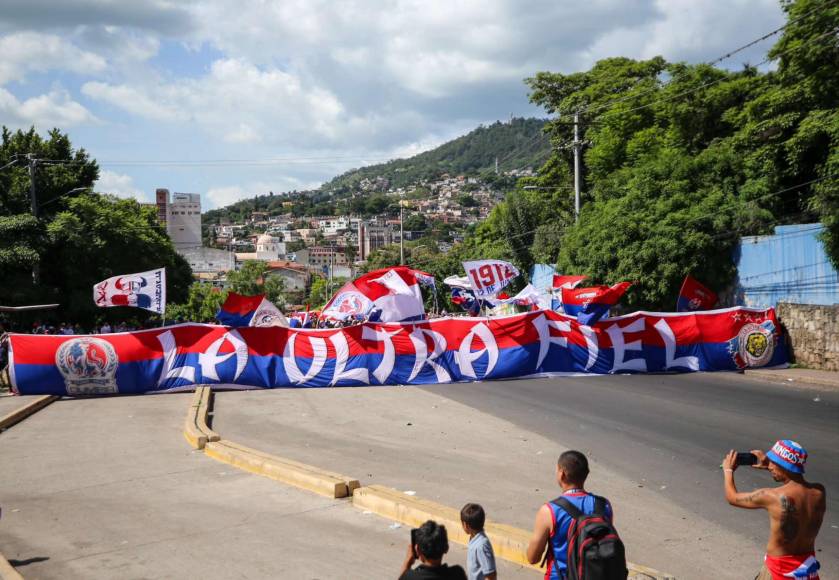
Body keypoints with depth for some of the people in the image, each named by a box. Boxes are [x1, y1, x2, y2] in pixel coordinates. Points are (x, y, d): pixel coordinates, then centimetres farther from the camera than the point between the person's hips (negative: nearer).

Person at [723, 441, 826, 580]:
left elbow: (732, 497, -6)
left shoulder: (772, 497, -23)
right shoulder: (819, 491, -9)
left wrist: (728, 470, 12)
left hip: (780, 568, -4)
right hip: (808, 566, 4)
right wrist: (769, 466, 16)